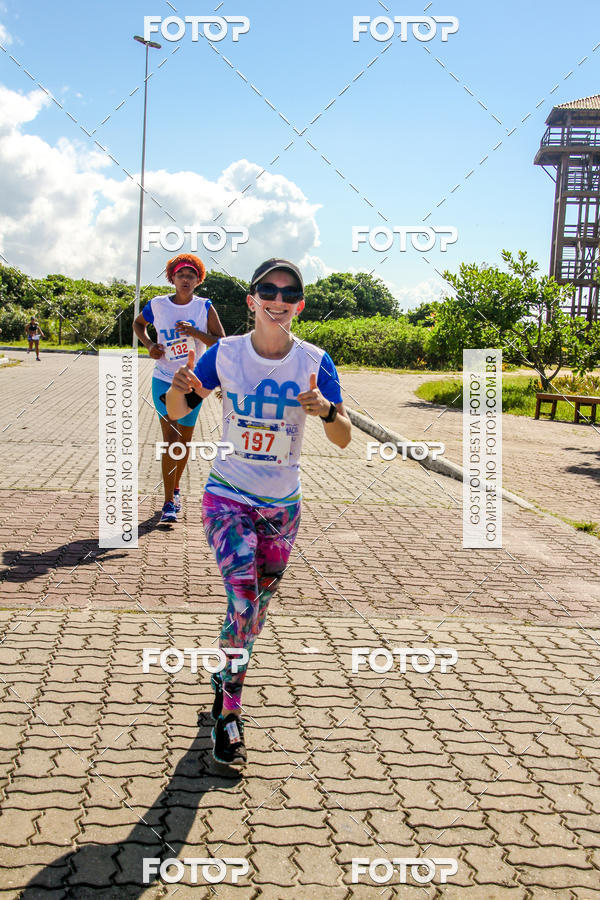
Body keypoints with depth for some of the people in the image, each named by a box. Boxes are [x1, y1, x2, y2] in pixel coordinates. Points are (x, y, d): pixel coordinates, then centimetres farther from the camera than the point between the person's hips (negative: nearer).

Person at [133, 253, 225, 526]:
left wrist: (196, 332, -21)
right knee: (170, 439, -11)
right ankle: (169, 503, -7)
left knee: (185, 440, 12)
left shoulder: (205, 307, -2)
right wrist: (149, 345, 1)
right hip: (164, 380, -1)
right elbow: (138, 324, 19)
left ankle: (175, 487, 36)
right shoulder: (158, 305, -1)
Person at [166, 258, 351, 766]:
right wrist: (182, 389, -26)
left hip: (283, 504, 2)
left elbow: (344, 439, -13)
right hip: (228, 495, -2)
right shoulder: (225, 354, -10)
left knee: (258, 605, 16)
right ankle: (230, 715, -2)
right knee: (242, 600, -15)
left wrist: (327, 411, -35)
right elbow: (177, 412, -3)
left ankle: (226, 678, 42)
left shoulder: (315, 362, -10)